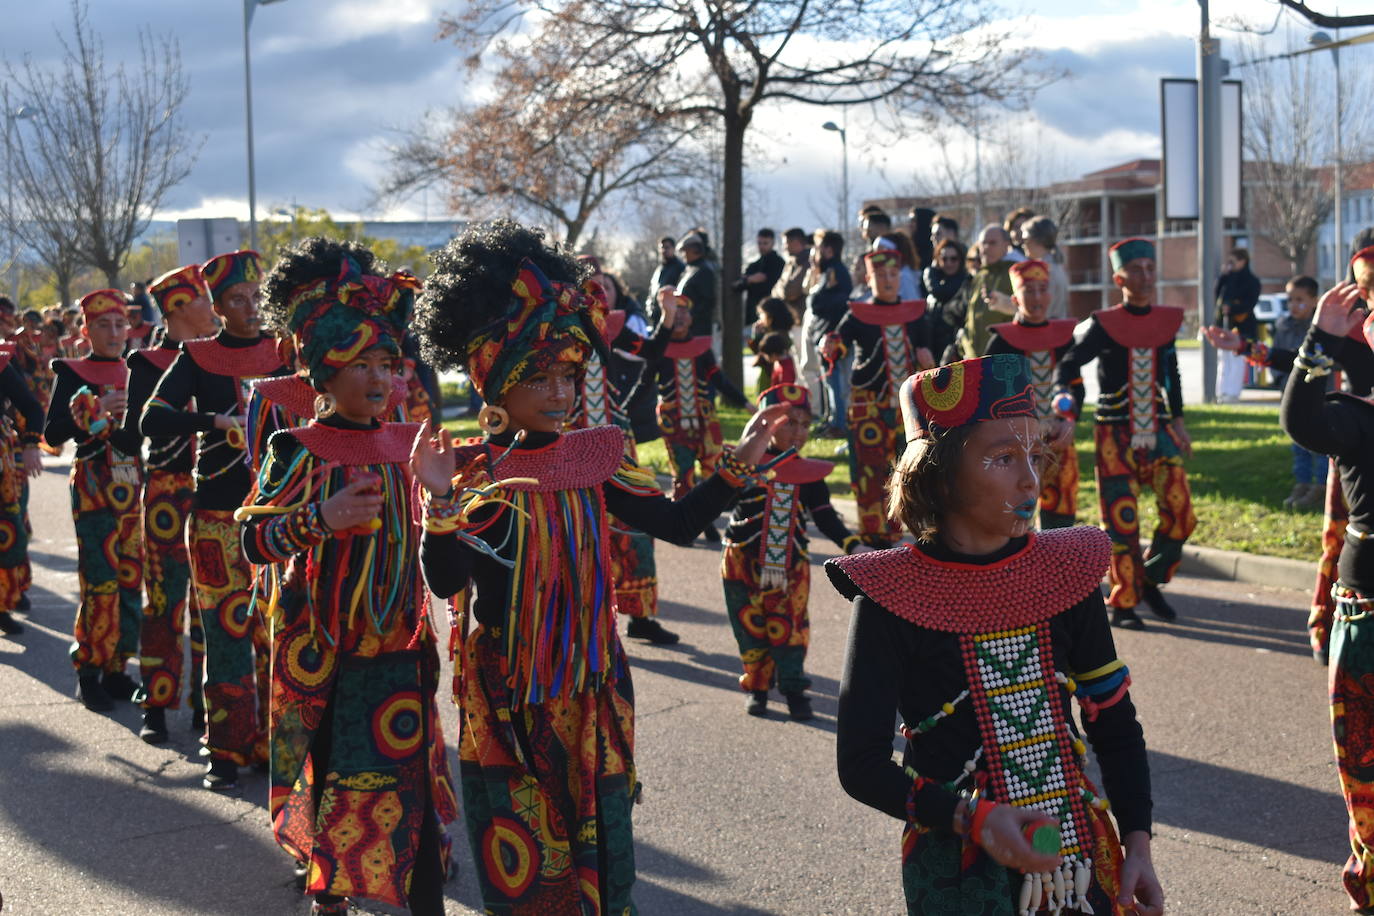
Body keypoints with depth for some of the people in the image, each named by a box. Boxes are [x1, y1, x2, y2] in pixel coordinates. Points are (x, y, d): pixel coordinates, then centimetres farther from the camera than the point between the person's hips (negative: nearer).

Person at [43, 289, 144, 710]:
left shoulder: (136, 371, 12)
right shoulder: (72, 373, -1)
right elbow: (52, 434, -10)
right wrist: (96, 411, -20)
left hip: (135, 487, 5)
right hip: (94, 488, -5)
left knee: (131, 580, 4)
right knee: (101, 582, -8)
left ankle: (116, 668, 14)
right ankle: (89, 673, 1)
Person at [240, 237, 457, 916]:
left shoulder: (406, 444, 6)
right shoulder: (299, 450, -8)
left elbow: (429, 527, 22)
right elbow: (254, 539, -18)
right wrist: (321, 518, -33)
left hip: (399, 643, 4)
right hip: (325, 648, -3)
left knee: (415, 789, 0)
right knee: (330, 782, 6)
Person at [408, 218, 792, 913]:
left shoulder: (590, 459, 0)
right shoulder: (473, 472, -10)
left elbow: (674, 523, 2)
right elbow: (445, 581, -19)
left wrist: (737, 466, -7)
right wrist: (441, 503, -35)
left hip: (589, 684, 3)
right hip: (507, 693, -3)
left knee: (597, 840, 11)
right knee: (521, 859, 5)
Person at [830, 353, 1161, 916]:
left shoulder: (1065, 572, 0)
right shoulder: (889, 598, -12)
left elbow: (1114, 723, 8)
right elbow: (862, 763, -12)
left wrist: (1137, 843, -2)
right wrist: (972, 818, -24)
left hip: (1082, 860, 4)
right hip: (959, 866, -4)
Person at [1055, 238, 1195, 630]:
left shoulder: (1167, 320, 5)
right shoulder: (1105, 325, -8)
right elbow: (1068, 365, -13)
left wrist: (1177, 419, 19)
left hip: (1159, 432, 4)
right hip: (1115, 435, -4)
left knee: (1181, 514, -2)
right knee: (1122, 520, -1)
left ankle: (1150, 582, 20)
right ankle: (1123, 604, 11)